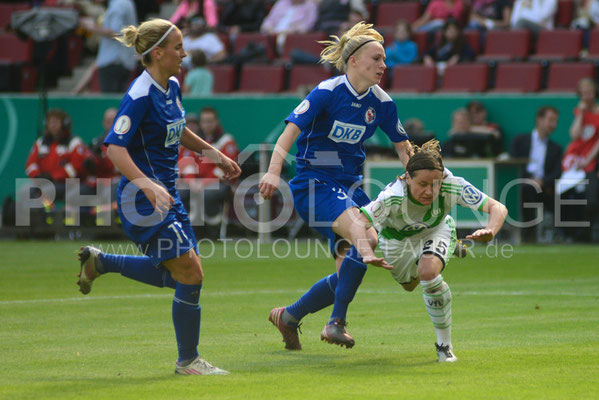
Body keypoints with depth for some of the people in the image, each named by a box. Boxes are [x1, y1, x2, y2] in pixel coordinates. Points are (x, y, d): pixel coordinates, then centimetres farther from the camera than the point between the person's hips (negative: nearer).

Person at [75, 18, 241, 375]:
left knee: (178, 275, 14)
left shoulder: (172, 87, 8)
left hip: (167, 192, 9)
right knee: (190, 275, -7)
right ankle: (188, 361, 6)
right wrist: (148, 185, -35)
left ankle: (100, 262, 29)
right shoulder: (140, 96, -19)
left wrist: (215, 154, 26)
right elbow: (115, 147, -24)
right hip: (144, 198, -9)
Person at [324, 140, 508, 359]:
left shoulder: (452, 186, -39)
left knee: (428, 273, -30)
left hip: (436, 231, 0)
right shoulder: (392, 197, -43)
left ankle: (445, 343, -13)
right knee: (409, 284, 23)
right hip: (396, 238, 1)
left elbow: (498, 208, -39)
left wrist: (490, 231, -60)